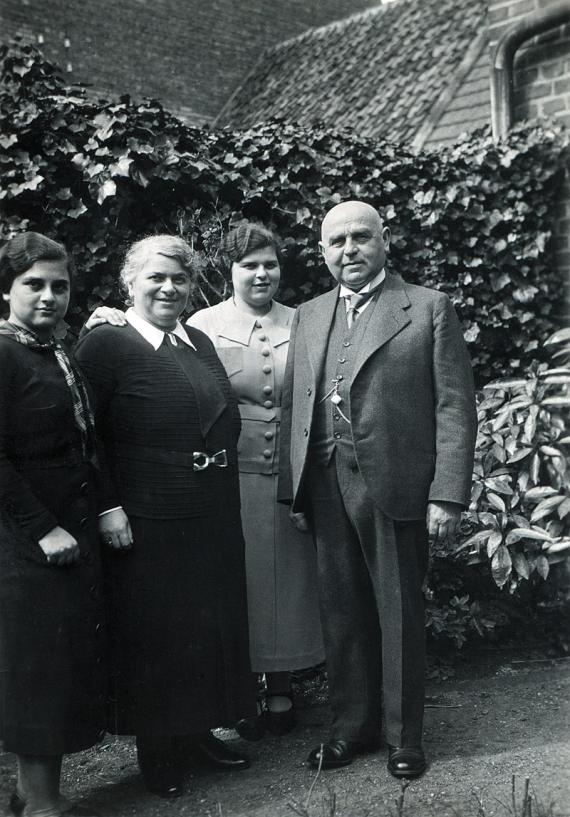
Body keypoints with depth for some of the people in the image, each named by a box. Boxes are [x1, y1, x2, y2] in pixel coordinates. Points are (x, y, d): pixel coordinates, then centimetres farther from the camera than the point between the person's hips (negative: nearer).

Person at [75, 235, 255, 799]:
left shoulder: (200, 343, 12)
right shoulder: (104, 345, -9)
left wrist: (224, 498, 11)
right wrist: (107, 508, -18)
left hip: (214, 520, 7)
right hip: (146, 523, -7)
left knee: (212, 626, 16)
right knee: (152, 635, 7)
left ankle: (196, 732, 35)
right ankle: (156, 750, 25)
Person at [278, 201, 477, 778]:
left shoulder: (429, 308, 1)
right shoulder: (307, 318, 14)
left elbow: (455, 406, -4)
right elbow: (292, 407, 13)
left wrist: (448, 494, -11)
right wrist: (292, 488, 5)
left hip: (395, 485, -4)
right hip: (326, 485, 4)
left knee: (399, 613, 6)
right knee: (341, 611, 11)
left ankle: (404, 735, 22)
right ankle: (352, 725, 27)